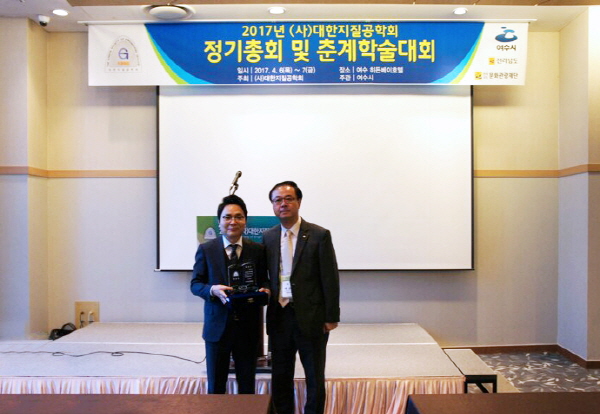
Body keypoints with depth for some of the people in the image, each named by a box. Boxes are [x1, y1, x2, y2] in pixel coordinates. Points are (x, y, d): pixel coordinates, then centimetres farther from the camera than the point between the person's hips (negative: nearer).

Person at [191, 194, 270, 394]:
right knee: (216, 387, 13)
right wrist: (213, 290, -20)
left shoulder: (258, 250, 2)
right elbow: (195, 284, 0)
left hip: (248, 327, 1)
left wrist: (264, 290, -16)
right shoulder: (206, 249, -1)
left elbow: (263, 280, 7)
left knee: (247, 386, 15)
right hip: (217, 326, -1)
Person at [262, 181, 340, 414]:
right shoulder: (268, 237, 5)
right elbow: (265, 276, 10)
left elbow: (330, 278, -8)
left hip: (311, 317, -3)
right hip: (279, 316, 4)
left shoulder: (319, 235, -8)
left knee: (315, 377, 11)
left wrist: (331, 317, -8)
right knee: (280, 376, 15)